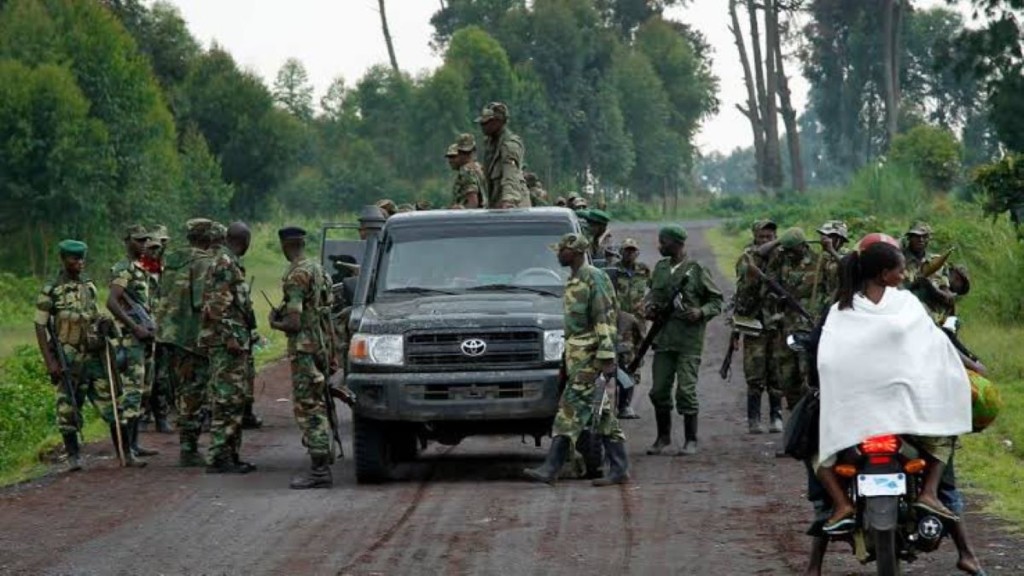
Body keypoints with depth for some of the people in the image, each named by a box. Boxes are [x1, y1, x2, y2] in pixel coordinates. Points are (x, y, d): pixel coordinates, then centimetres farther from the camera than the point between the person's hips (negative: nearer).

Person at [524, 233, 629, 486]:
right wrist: (567, 357, 25)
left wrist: (607, 358, -21)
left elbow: (605, 319, -16)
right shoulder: (573, 281, 18)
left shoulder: (594, 278, -12)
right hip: (577, 354, 10)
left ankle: (551, 468, -15)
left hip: (589, 355, -10)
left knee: (573, 408, -12)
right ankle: (619, 468, 9)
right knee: (603, 412, 8)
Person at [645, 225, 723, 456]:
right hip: (663, 339, 6)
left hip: (689, 340, -6)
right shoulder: (660, 268, 11)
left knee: (686, 390, -6)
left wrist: (701, 312, -16)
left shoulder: (697, 270, -5)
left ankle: (691, 441, 3)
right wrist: (651, 308, 6)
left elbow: (717, 301, 1)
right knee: (659, 391, 6)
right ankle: (663, 438, 18)